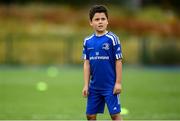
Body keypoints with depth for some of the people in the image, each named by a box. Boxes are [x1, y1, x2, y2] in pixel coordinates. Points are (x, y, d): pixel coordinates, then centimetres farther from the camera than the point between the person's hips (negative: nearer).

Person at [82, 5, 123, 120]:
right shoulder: (88, 41, 5)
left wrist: (118, 83, -10)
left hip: (110, 86, -5)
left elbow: (118, 62, -7)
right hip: (94, 86, 5)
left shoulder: (112, 39, -7)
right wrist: (86, 85, 4)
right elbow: (86, 64, 8)